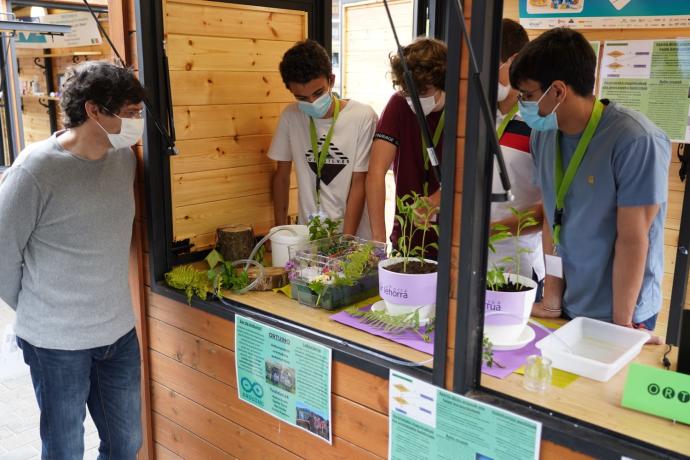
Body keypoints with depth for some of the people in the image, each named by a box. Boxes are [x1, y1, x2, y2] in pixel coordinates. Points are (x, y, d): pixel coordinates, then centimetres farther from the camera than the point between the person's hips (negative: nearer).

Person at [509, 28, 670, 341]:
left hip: (619, 314, -5)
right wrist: (551, 303, -1)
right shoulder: (543, 135, -4)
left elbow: (632, 239, -19)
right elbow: (552, 221, -1)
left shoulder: (637, 142, -22)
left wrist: (621, 325, -14)